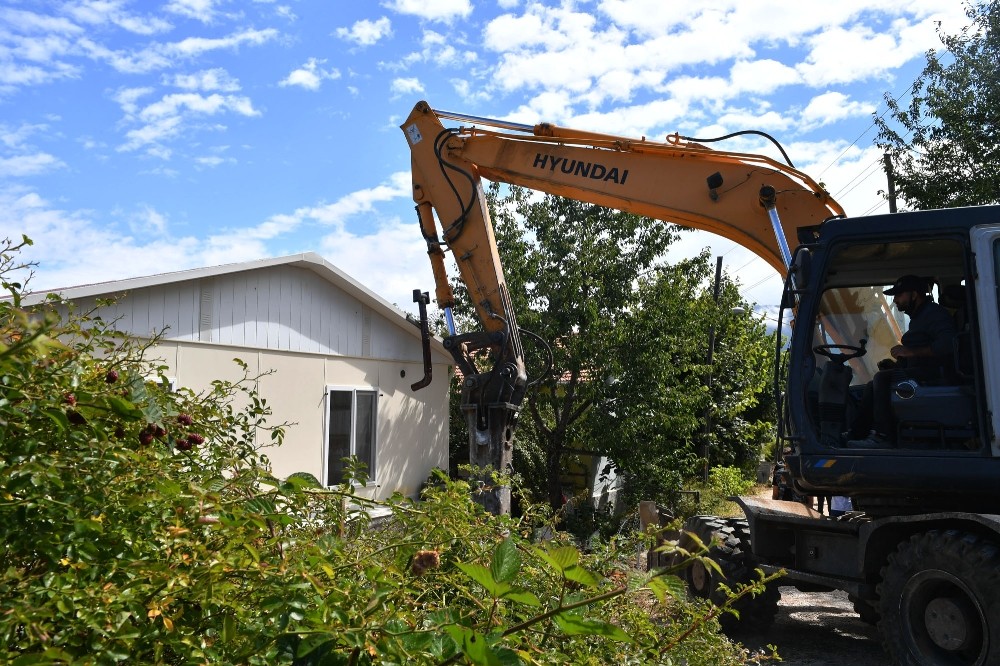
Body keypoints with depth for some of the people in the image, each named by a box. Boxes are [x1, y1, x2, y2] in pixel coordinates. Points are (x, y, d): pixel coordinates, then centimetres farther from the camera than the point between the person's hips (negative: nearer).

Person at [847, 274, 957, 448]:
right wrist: (896, 364, 9)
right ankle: (857, 432, -5)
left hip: (932, 374, -11)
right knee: (873, 385, 5)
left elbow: (948, 343, -27)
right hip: (919, 371, 11)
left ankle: (882, 437, -26)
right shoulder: (918, 317, 24)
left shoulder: (934, 313, -9)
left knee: (882, 378, -25)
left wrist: (911, 352, -28)